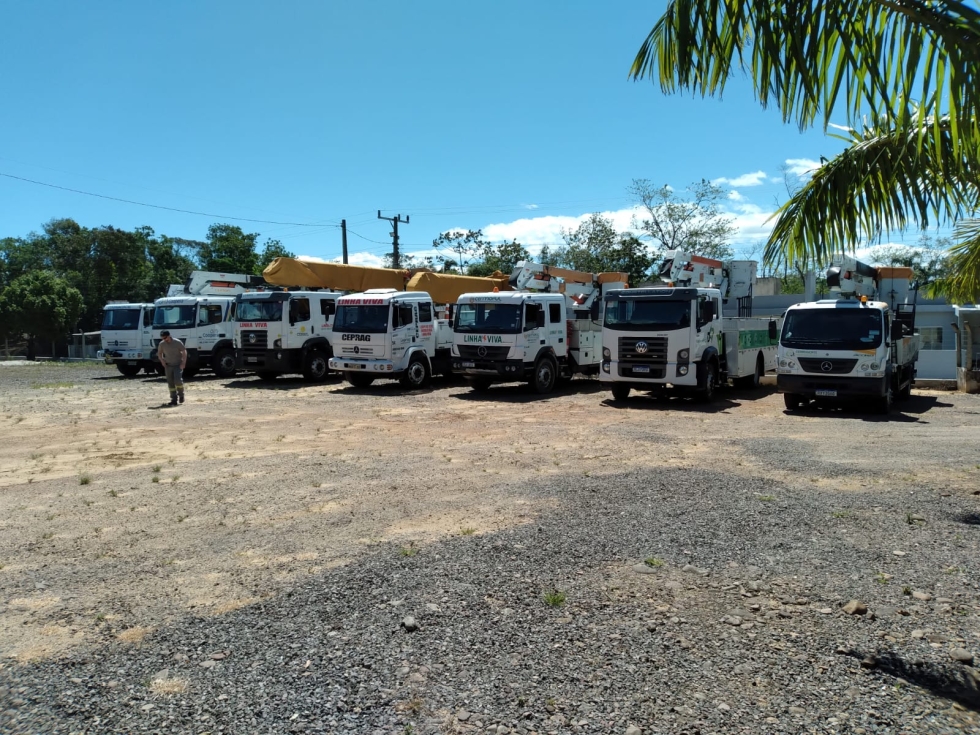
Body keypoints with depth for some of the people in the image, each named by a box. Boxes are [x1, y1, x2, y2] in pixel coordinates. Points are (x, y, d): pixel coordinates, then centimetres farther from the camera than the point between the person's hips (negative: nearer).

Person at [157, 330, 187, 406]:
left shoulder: (177, 342, -10)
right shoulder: (162, 344, -1)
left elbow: (184, 352, -5)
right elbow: (159, 353, 16)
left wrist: (183, 363, -11)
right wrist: (162, 361, 2)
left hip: (178, 365, -3)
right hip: (168, 366, 4)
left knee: (178, 380, -18)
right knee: (170, 383, 1)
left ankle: (181, 394, 7)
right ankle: (174, 400, 7)